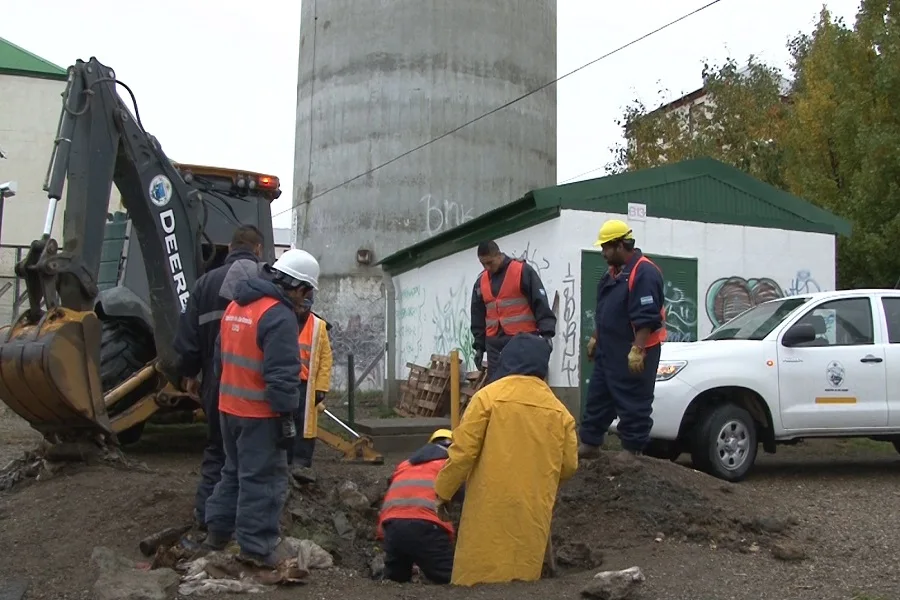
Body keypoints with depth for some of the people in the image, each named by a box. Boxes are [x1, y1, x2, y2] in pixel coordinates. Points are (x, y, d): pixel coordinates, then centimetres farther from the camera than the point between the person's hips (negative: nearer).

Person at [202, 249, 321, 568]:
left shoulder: (235, 306, 11)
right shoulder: (279, 315, -19)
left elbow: (221, 358, 19)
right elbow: (282, 375, -22)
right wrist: (286, 417, -17)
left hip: (229, 407, 9)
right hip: (260, 413, -9)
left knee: (235, 470, 22)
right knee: (263, 477, 0)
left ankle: (217, 531, 29)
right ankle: (257, 545, 5)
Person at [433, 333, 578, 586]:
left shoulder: (489, 396, -5)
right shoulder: (559, 410, 8)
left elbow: (463, 450, -8)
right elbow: (568, 466, 11)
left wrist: (443, 491, 4)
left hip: (492, 506, -4)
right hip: (533, 512, 4)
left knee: (478, 574, 2)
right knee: (524, 571, 12)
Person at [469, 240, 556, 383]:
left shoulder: (523, 271, -3)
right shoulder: (481, 282, 13)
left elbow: (540, 303, -7)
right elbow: (478, 317, 19)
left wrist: (546, 333, -16)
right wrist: (479, 346, 14)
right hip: (494, 344, 5)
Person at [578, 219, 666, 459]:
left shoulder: (644, 272, -19)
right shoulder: (614, 271, 13)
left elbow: (646, 318, -25)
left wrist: (637, 351, -27)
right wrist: (595, 338, 22)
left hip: (632, 354, -10)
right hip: (608, 350, 10)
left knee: (633, 404, -1)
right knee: (597, 398, 14)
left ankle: (633, 451, 8)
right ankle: (589, 444, 23)